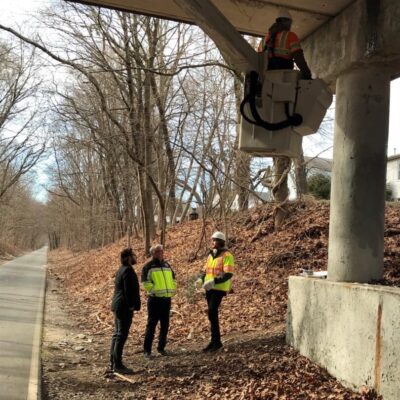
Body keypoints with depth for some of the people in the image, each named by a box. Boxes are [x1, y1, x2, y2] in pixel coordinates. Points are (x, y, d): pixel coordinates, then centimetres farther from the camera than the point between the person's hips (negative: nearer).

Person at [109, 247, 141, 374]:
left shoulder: (121, 270, 16)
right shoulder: (128, 270, -15)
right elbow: (128, 290, -21)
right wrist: (131, 306, -18)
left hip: (118, 306, 11)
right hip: (125, 307, -11)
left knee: (117, 334, 14)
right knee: (122, 336, -7)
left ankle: (113, 363, 20)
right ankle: (118, 365, -5)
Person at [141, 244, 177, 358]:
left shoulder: (167, 265, 15)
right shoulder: (148, 266, -4)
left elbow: (173, 279, 22)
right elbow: (145, 282, -10)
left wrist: (173, 289, 8)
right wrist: (154, 290, -17)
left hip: (167, 299, 6)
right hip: (154, 299, -6)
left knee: (165, 325, 10)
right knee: (151, 324, -4)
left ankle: (161, 347, 22)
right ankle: (147, 350, 3)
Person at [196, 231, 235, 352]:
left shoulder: (227, 256, -10)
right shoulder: (211, 255, 15)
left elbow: (228, 274, -18)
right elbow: (206, 270, 21)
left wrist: (214, 281, -27)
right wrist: (201, 279, 1)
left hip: (219, 288, -8)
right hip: (209, 289, 8)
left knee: (212, 312, -14)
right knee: (212, 313, 11)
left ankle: (216, 341, -4)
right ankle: (214, 341, 20)